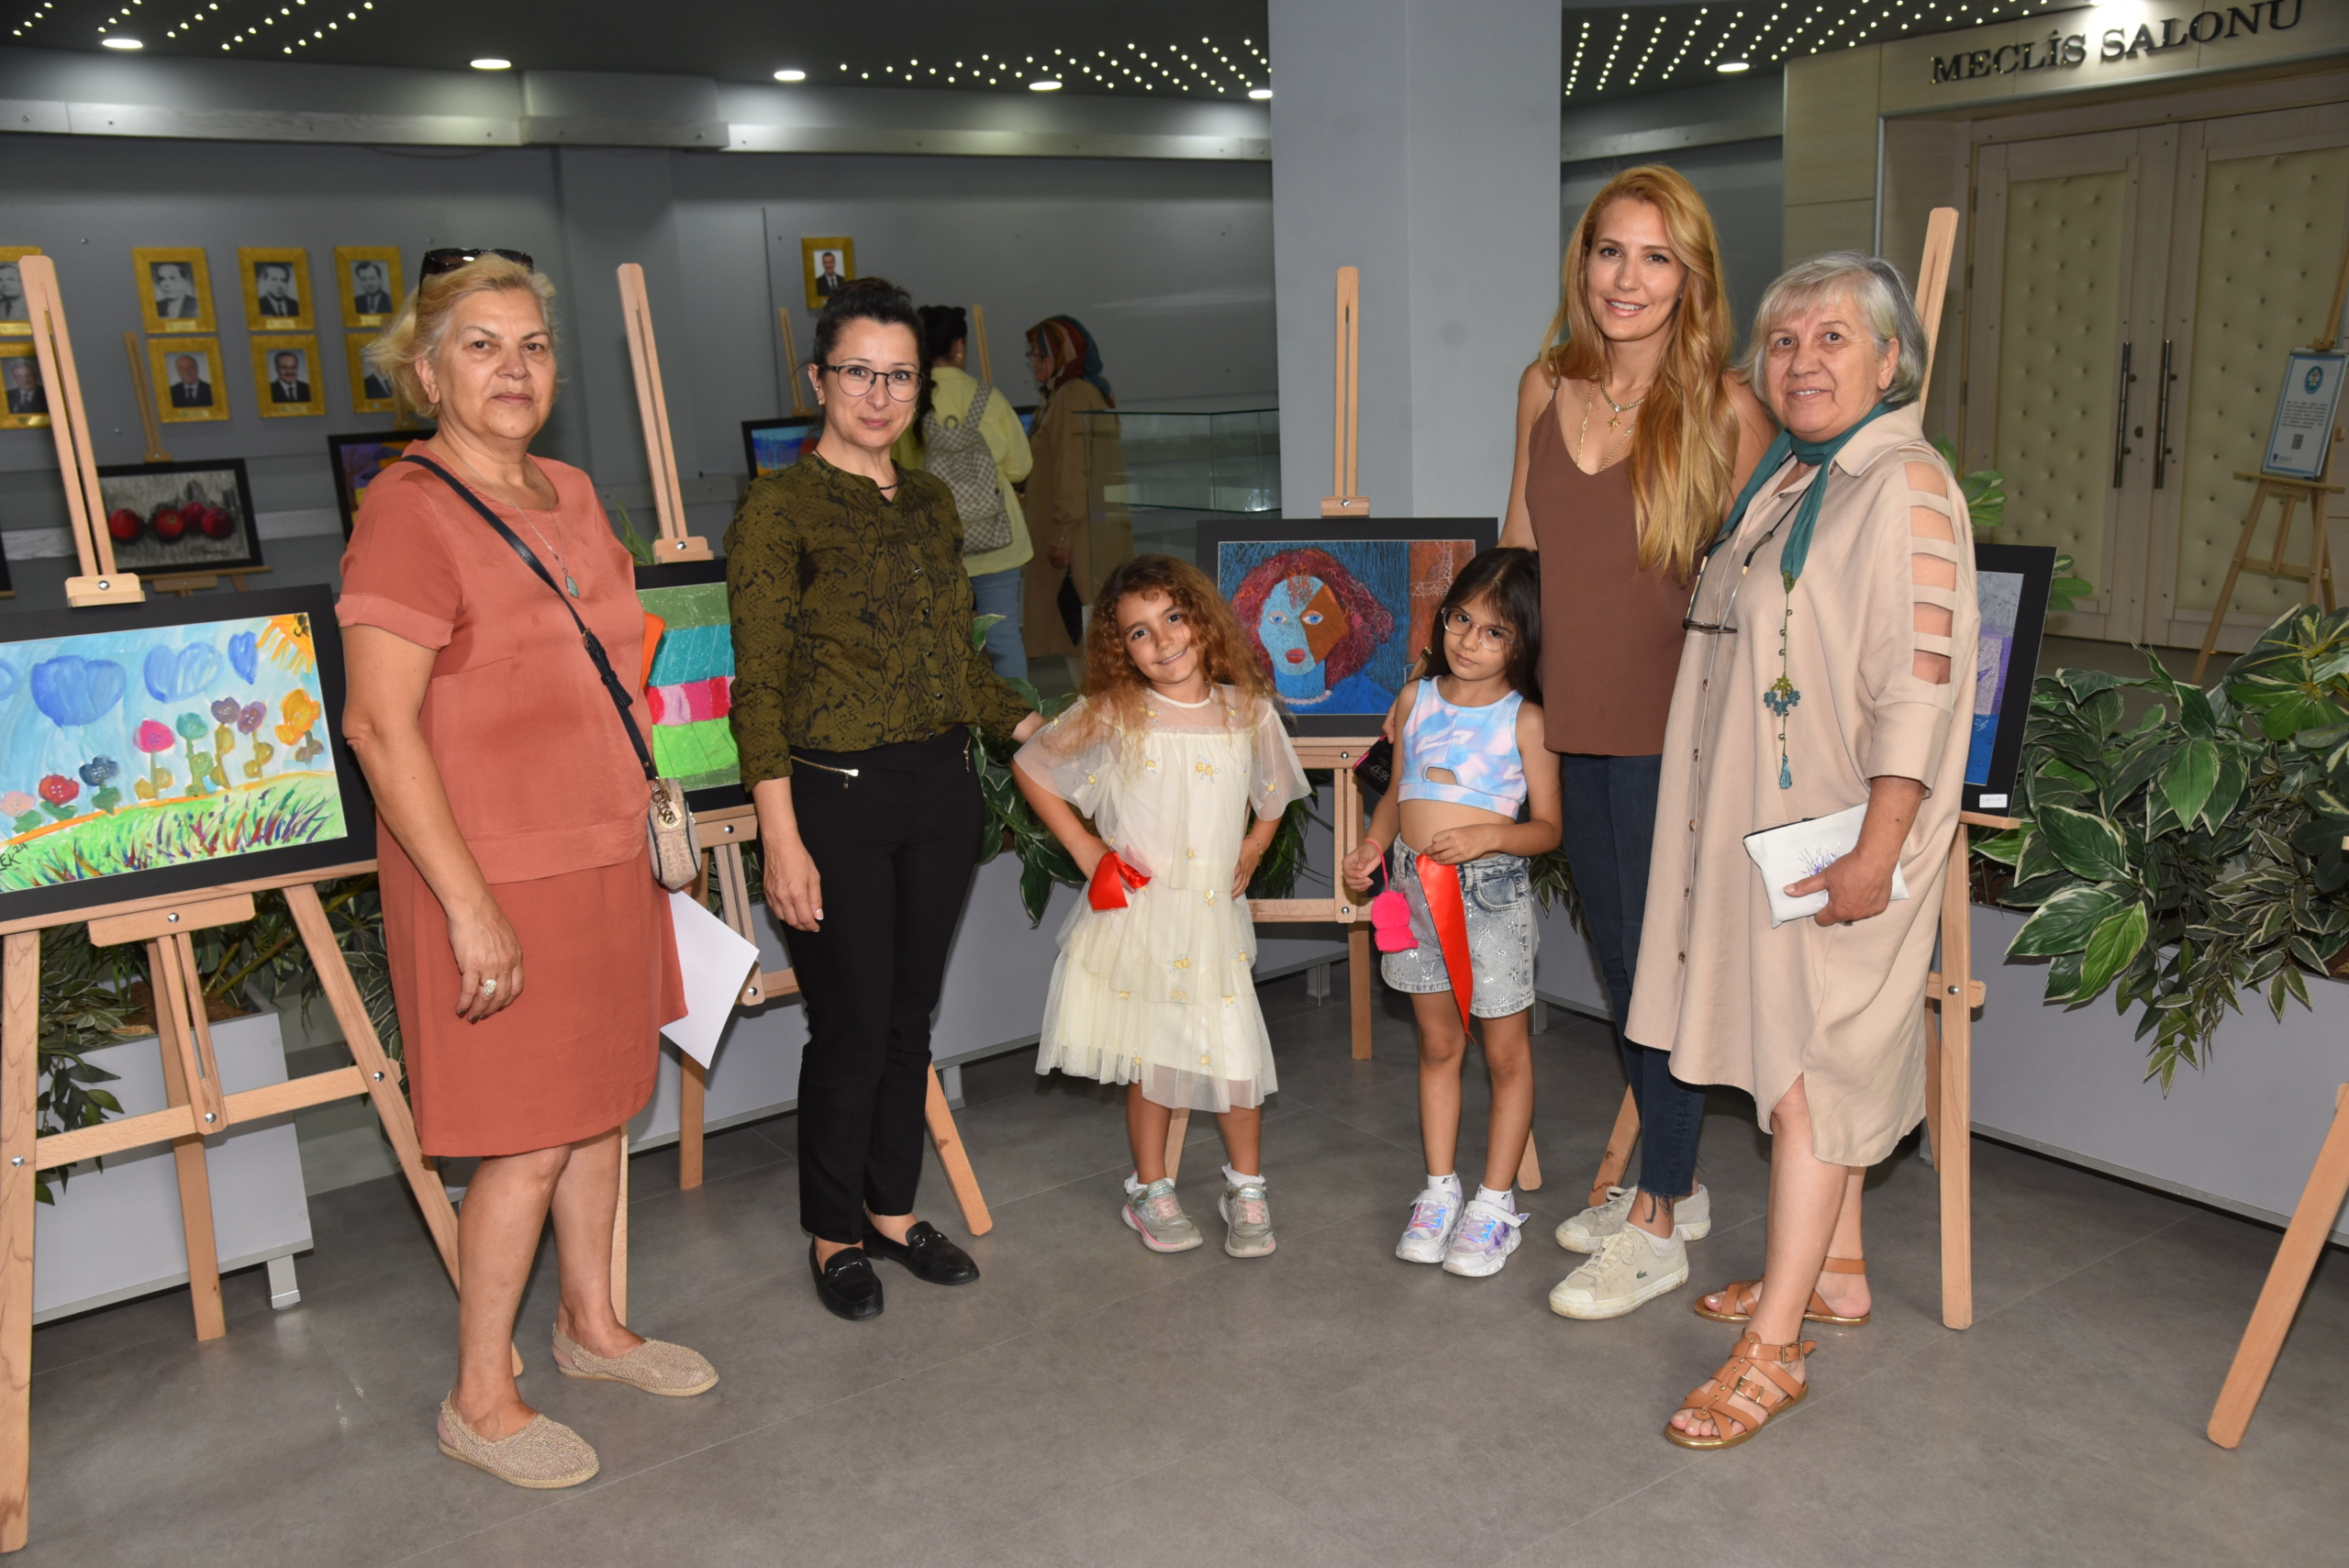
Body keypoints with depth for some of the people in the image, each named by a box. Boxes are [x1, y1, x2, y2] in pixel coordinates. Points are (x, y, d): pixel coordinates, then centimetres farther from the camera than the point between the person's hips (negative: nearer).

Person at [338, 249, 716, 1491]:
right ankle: (480, 1400, 20)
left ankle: (590, 1326, 37)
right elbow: (379, 723, -21)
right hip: (497, 882, -8)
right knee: (530, 1142, 0)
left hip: (602, 862, 8)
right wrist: (470, 903, -22)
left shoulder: (570, 493, 10)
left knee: (604, 1104, 18)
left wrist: (641, 824, 19)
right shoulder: (407, 511, -16)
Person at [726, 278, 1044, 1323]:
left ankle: (893, 1209, 31)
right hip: (835, 795, -6)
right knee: (850, 1024, 2)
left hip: (940, 787, 6)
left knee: (911, 1014, 14)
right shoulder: (779, 509, -9)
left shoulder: (932, 502, 11)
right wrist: (782, 838, -18)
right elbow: (759, 687, -13)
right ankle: (833, 1234, 22)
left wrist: (1033, 729, 11)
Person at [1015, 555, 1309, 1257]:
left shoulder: (1248, 713, 1)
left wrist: (1252, 850, 4)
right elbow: (1030, 769, 3)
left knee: (1237, 1058, -1)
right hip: (1136, 915, -1)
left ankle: (1246, 1187, 22)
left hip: (1215, 916, 1)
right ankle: (1150, 1190, 29)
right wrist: (1084, 848, -1)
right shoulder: (1111, 718, -6)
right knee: (1149, 1060, 9)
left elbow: (1273, 797, 18)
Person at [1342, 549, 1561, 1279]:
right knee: (1438, 1045, 16)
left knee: (1506, 1053, 7)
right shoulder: (1417, 699, 6)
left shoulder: (1525, 720, -8)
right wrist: (1372, 846, 0)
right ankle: (1440, 1189, 27)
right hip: (1415, 886, 4)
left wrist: (1486, 836, -23)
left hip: (1491, 890, -4)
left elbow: (1549, 826, -7)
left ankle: (1494, 1203, 20)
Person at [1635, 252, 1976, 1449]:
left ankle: (1771, 1351, 0)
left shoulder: (1904, 486, -15)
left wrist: (1876, 851, -24)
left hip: (1839, 825, -9)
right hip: (1766, 813, 9)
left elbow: (1919, 681, -21)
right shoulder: (1781, 478, 13)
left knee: (1812, 1057, -6)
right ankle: (1834, 1272, 32)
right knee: (1809, 1050, 17)